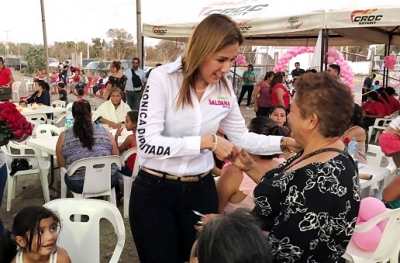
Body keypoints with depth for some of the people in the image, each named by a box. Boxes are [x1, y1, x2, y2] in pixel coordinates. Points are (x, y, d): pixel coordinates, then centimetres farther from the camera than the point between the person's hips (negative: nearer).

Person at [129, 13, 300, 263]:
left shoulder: (225, 88, -1)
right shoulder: (163, 78, -16)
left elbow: (241, 137, 8)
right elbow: (147, 142, -22)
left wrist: (286, 142, -4)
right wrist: (207, 141, -24)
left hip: (201, 190, 4)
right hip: (154, 191, -3)